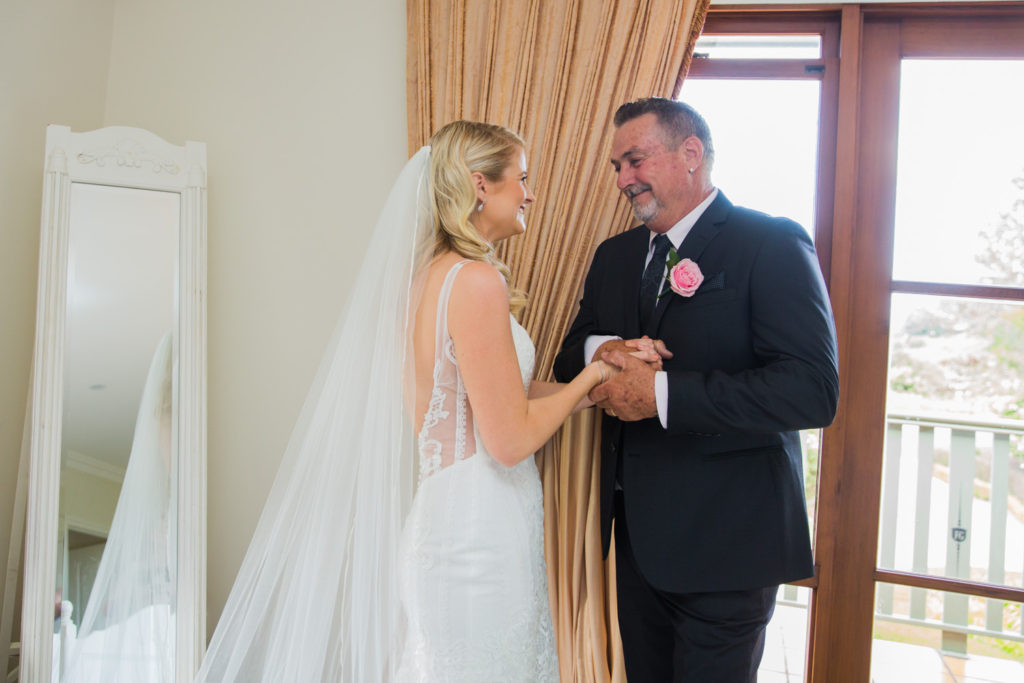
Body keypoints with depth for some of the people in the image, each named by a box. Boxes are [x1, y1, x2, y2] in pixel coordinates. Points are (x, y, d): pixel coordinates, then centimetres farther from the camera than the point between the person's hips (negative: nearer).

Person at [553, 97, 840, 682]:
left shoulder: (773, 245, -13)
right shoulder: (615, 255, 10)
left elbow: (814, 390, -23)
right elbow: (570, 360, 14)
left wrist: (662, 392, -25)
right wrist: (602, 349, -10)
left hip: (723, 544, -6)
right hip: (638, 533, 7)